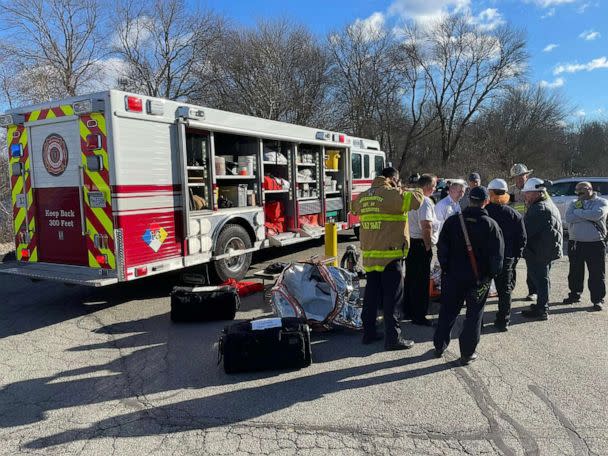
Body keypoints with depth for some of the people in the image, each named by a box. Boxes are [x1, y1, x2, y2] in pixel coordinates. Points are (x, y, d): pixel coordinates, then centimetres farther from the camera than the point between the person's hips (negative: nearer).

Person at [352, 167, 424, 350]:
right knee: (393, 297, 1)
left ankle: (368, 332, 24)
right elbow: (417, 199, -17)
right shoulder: (392, 194, -12)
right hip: (390, 255, -7)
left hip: (369, 255, 7)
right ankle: (393, 338, 6)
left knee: (371, 295, 16)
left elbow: (354, 207, 30)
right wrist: (403, 190, 5)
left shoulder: (363, 196, 9)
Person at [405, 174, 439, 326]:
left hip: (409, 243, 9)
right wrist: (428, 246, -17)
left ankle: (408, 310, 30)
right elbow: (426, 226, -26)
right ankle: (418, 316, 7)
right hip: (420, 244, -9)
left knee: (410, 278, 18)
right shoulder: (425, 202, -16)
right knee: (421, 281, -1)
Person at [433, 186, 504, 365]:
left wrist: (445, 269, 8)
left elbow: (441, 248, -2)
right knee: (474, 315, 10)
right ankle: (467, 353, 15)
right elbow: (497, 255, -8)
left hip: (453, 275, 2)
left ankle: (439, 346, 26)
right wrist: (490, 274, 4)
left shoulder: (452, 221, -5)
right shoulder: (491, 225, -9)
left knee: (447, 311, 15)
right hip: (479, 278, -2)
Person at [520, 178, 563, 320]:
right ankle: (542, 305, 33)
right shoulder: (549, 204, 14)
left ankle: (542, 310, 3)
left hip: (539, 252, -10)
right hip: (549, 249, 10)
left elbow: (526, 231, -24)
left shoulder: (539, 208, -22)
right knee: (543, 278, 20)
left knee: (540, 279, -3)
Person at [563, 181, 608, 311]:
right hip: (575, 244, 4)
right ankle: (574, 295, 27)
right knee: (575, 272, 13)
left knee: (597, 273, 1)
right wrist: (588, 216, -15)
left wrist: (578, 212, -11)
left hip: (595, 244, -4)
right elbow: (569, 218, -9)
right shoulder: (574, 204, 11)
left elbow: (597, 214, -22)